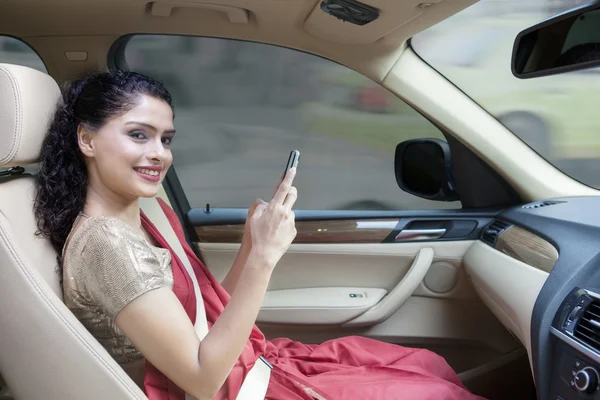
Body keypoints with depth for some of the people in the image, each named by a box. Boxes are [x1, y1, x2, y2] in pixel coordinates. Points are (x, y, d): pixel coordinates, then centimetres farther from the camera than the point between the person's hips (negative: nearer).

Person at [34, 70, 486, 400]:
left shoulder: (143, 221, 4)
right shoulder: (107, 244, -24)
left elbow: (208, 315, 8)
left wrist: (251, 245, -6)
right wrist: (263, 258, -29)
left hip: (247, 364, 8)